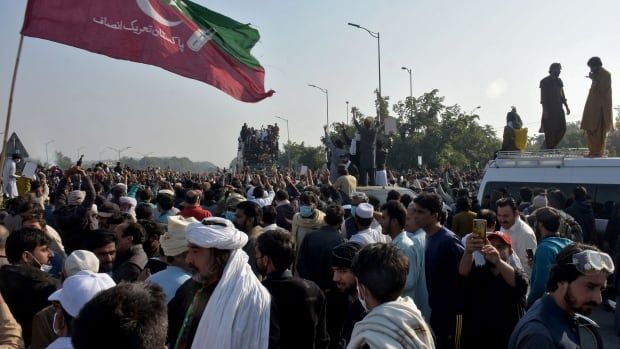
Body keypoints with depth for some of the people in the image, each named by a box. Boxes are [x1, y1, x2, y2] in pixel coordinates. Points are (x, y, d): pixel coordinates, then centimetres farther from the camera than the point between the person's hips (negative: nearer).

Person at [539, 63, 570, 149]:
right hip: (549, 110, -6)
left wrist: (566, 107, 13)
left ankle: (552, 147, 14)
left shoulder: (559, 81, 16)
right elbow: (542, 97, -9)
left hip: (559, 109, 6)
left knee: (562, 129, 0)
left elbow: (562, 95, 20)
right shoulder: (544, 82, -3)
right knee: (549, 132, -6)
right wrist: (544, 110, -17)